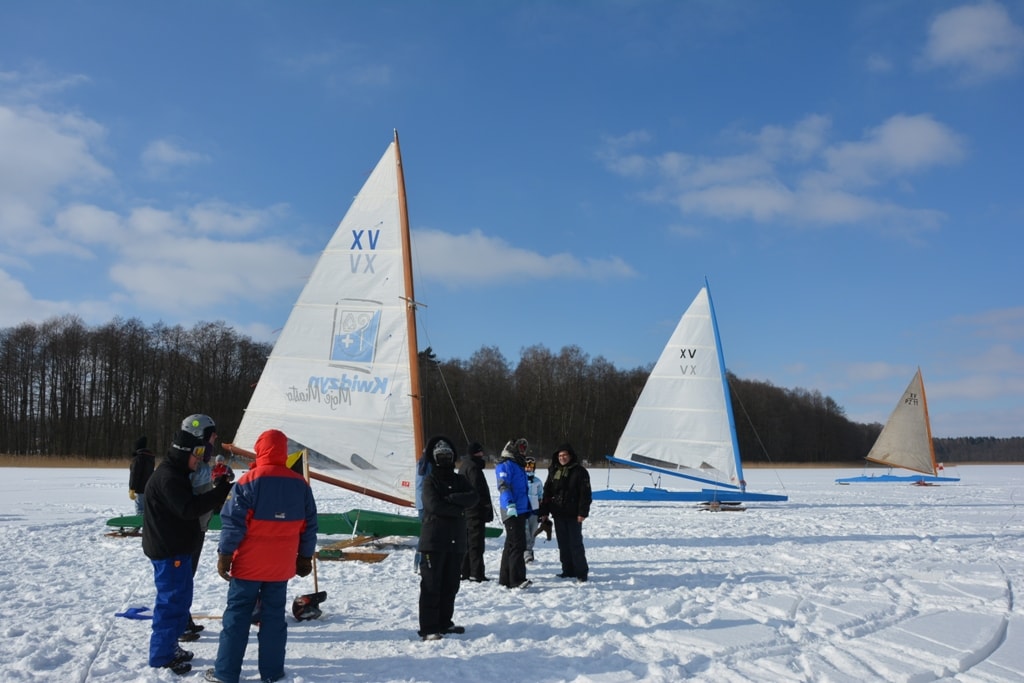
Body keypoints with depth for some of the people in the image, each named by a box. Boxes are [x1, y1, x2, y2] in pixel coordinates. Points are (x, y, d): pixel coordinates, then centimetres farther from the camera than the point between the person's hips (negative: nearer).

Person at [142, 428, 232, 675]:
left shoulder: (176, 474, 12)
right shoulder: (167, 477, -21)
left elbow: (189, 505, 13)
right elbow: (189, 508, -29)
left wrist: (219, 490, 1)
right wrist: (222, 491, -30)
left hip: (177, 548, 11)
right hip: (168, 550, -11)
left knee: (180, 598, 18)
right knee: (172, 601, -3)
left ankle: (169, 646, 30)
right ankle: (161, 656, 7)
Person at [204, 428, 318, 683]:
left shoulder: (249, 480, -11)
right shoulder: (300, 484, 1)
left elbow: (234, 521, -13)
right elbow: (309, 526, 7)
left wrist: (225, 554, -5)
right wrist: (305, 556, 15)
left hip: (249, 563, -3)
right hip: (281, 566, 3)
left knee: (237, 616, 7)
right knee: (274, 616, 12)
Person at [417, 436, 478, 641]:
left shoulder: (459, 480, 14)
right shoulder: (430, 481, -1)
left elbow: (473, 497, -3)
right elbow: (434, 505, -17)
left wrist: (452, 499, -16)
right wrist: (458, 510, -10)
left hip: (456, 541, 6)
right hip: (434, 540, -6)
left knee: (450, 585, 12)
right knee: (431, 585, -5)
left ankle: (444, 623, 23)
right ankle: (428, 628, -1)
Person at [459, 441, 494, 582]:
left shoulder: (464, 465, 17)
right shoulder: (473, 467, -14)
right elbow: (480, 490, -19)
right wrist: (488, 508, -12)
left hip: (465, 510, 10)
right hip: (475, 510, -10)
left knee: (467, 541, 14)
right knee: (476, 542, -6)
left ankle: (464, 571, 18)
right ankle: (477, 573, -5)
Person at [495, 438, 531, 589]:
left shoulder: (518, 465, 22)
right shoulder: (506, 465, -9)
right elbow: (503, 486, -23)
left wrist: (527, 510, 30)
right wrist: (509, 505, -35)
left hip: (520, 511, 10)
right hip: (512, 512, -10)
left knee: (511, 545, 14)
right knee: (517, 545, -11)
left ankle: (506, 578, 21)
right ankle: (517, 580, -10)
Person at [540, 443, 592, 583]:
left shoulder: (580, 471, -5)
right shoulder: (553, 471, 11)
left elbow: (585, 494, -8)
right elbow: (547, 492, 13)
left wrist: (582, 512, -15)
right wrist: (544, 511, 8)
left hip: (573, 515, -5)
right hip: (558, 514, 5)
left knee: (576, 543, -5)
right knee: (563, 544, 9)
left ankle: (582, 572, 3)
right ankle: (568, 570, 17)